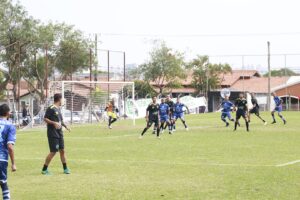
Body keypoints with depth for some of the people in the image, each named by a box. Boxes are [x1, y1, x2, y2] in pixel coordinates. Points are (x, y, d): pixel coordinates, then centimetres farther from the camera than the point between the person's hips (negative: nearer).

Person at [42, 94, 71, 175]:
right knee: (53, 152, -8)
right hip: (52, 134, -8)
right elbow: (45, 119, -17)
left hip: (59, 133, 8)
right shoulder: (51, 109, -11)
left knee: (62, 150, 11)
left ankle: (65, 168, 20)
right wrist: (54, 123, -27)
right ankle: (44, 169, 1)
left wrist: (66, 126, 23)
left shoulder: (58, 109, 15)